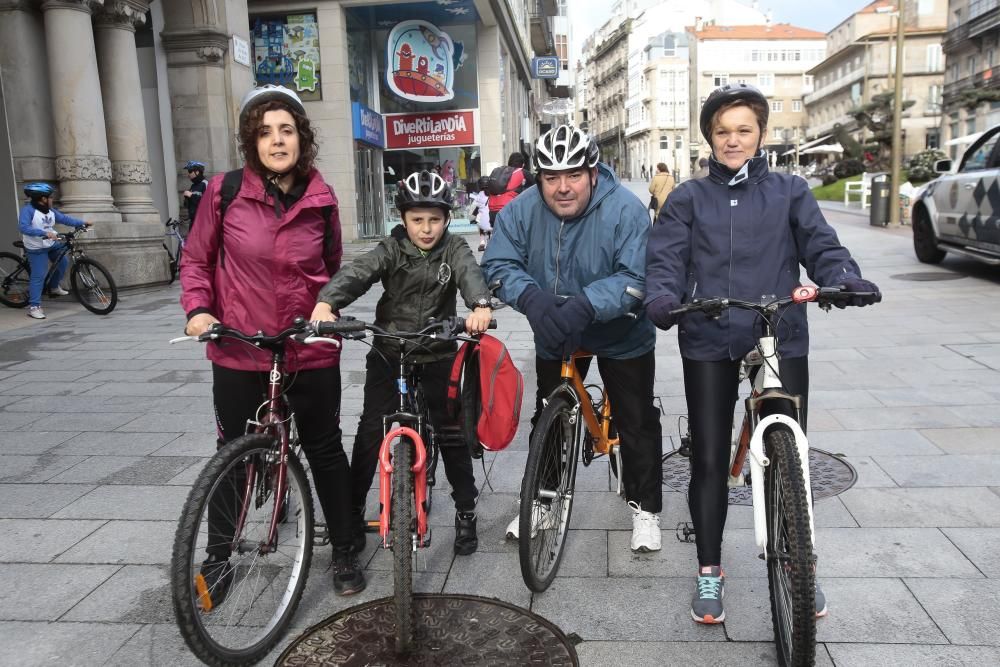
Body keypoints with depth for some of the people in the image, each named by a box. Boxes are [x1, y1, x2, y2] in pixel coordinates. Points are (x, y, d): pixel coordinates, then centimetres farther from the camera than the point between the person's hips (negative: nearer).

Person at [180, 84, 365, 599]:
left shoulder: (321, 201, -1)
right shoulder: (225, 192, -6)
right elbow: (196, 259, 5)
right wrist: (198, 309, -10)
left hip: (311, 354, 1)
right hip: (239, 354, 0)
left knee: (325, 450, 11)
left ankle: (343, 551, 28)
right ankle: (219, 554, 34)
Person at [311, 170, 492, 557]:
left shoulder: (453, 249, -5)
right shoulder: (392, 249, -6)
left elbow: (470, 273, -26)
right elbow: (357, 272, -23)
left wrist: (480, 306, -49)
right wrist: (326, 303, -44)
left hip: (438, 355, 0)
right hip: (389, 354, 0)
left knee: (452, 433, 4)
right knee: (370, 431, 1)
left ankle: (465, 511, 21)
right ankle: (354, 509, 18)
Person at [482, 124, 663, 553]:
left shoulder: (626, 210, -25)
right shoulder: (522, 211, -14)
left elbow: (637, 279, -31)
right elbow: (499, 265, -18)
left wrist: (584, 304, -46)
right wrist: (530, 297, -39)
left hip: (621, 337, -3)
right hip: (554, 336, 3)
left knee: (636, 423, 6)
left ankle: (645, 508, 27)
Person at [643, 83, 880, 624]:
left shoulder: (790, 193, 10)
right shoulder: (689, 198, 8)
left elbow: (821, 247, 2)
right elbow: (666, 259, -1)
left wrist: (848, 281, -19)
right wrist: (662, 300, -21)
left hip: (781, 340, 1)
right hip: (708, 343, 0)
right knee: (709, 459, 6)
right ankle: (709, 569, 24)